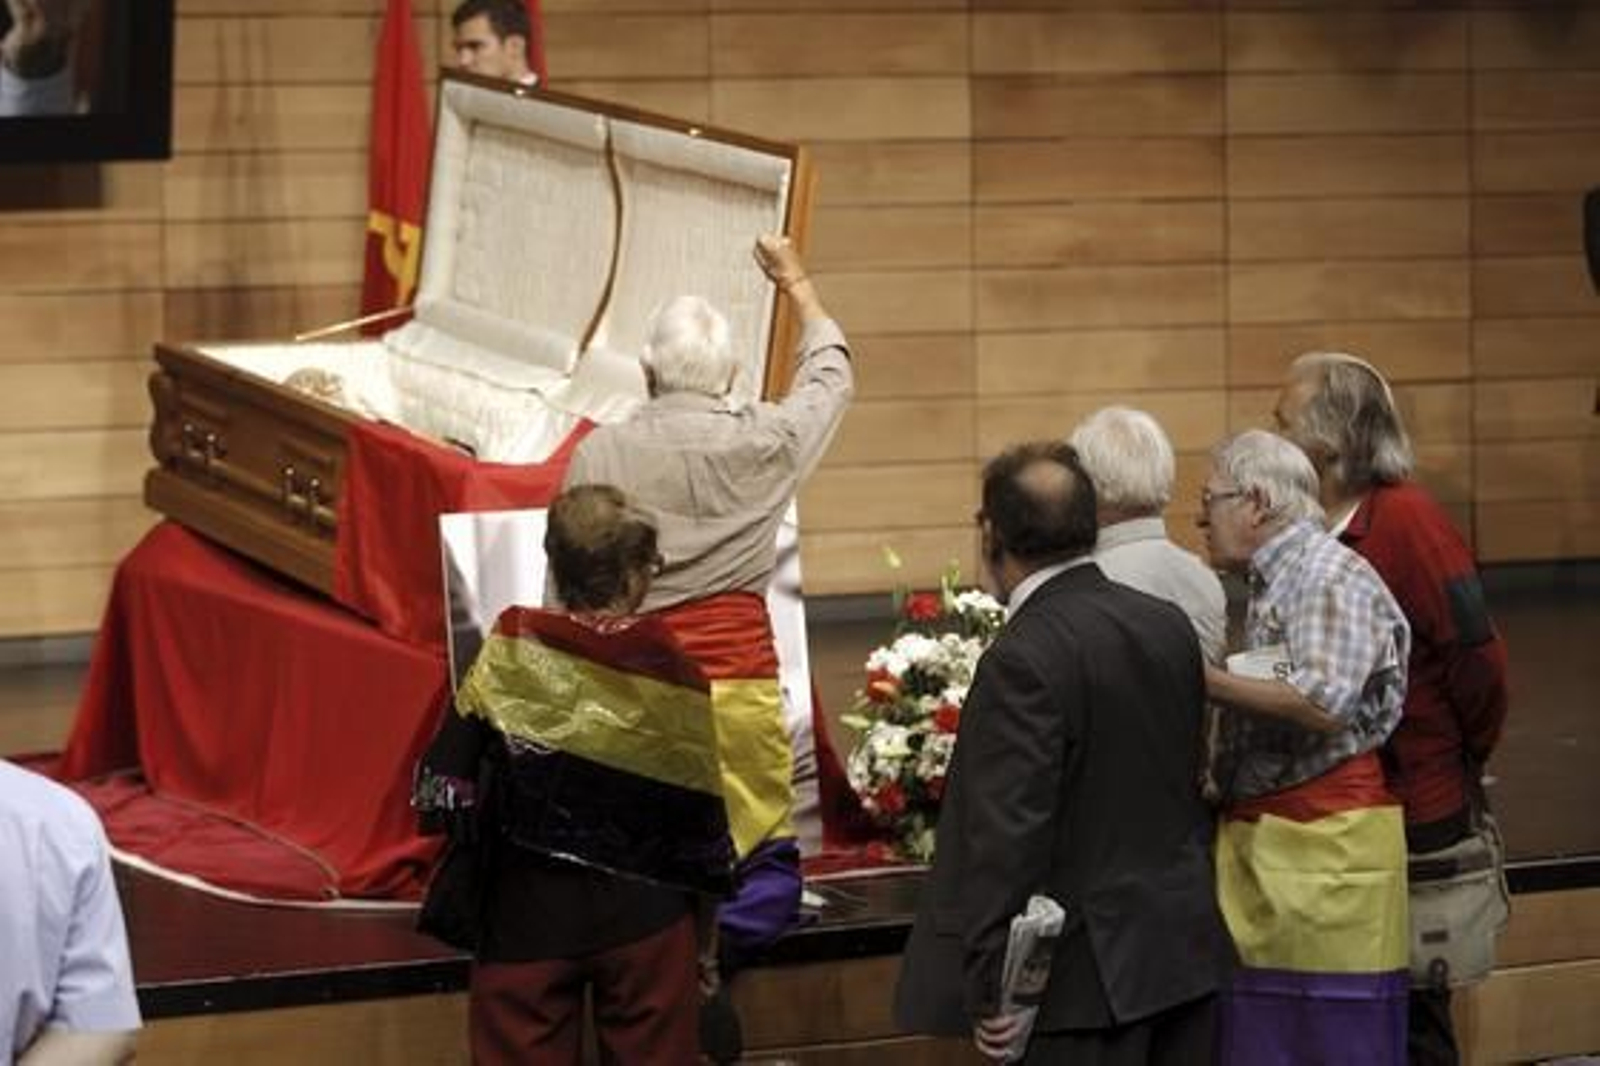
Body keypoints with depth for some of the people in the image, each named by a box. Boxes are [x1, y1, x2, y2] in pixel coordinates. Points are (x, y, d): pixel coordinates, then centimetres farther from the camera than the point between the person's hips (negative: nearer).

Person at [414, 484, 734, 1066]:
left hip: (528, 915, 0)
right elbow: (705, 829, 1)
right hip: (647, 922, 0)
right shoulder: (676, 679, -6)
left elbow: (444, 790, -10)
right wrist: (703, 946, 13)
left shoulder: (509, 653, -8)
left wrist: (494, 839, 10)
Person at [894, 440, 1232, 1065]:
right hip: (1187, 955, 8)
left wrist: (989, 990, -16)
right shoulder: (1169, 625, 6)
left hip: (1088, 972, -8)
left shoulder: (1023, 660, -18)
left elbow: (1008, 834, -20)